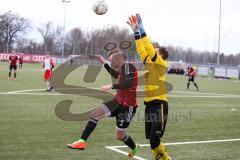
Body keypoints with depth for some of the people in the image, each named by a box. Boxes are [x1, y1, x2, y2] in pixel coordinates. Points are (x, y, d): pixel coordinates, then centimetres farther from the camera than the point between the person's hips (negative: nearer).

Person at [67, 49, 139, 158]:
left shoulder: (128, 67, -17)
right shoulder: (122, 68, 8)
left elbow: (129, 83, -34)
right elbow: (116, 76, 32)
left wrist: (112, 86, -39)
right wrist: (104, 63, 28)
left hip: (128, 106, -8)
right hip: (118, 101, 8)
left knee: (119, 136, 5)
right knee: (95, 114, -11)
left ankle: (134, 149, 36)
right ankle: (82, 141, -9)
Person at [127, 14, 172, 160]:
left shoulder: (162, 64, -6)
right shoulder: (148, 63, 13)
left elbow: (150, 50, -16)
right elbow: (141, 49, 13)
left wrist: (141, 29, -16)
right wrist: (136, 31, 6)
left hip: (159, 105, -7)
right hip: (149, 104, 7)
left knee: (154, 139, -10)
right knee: (151, 139, 8)